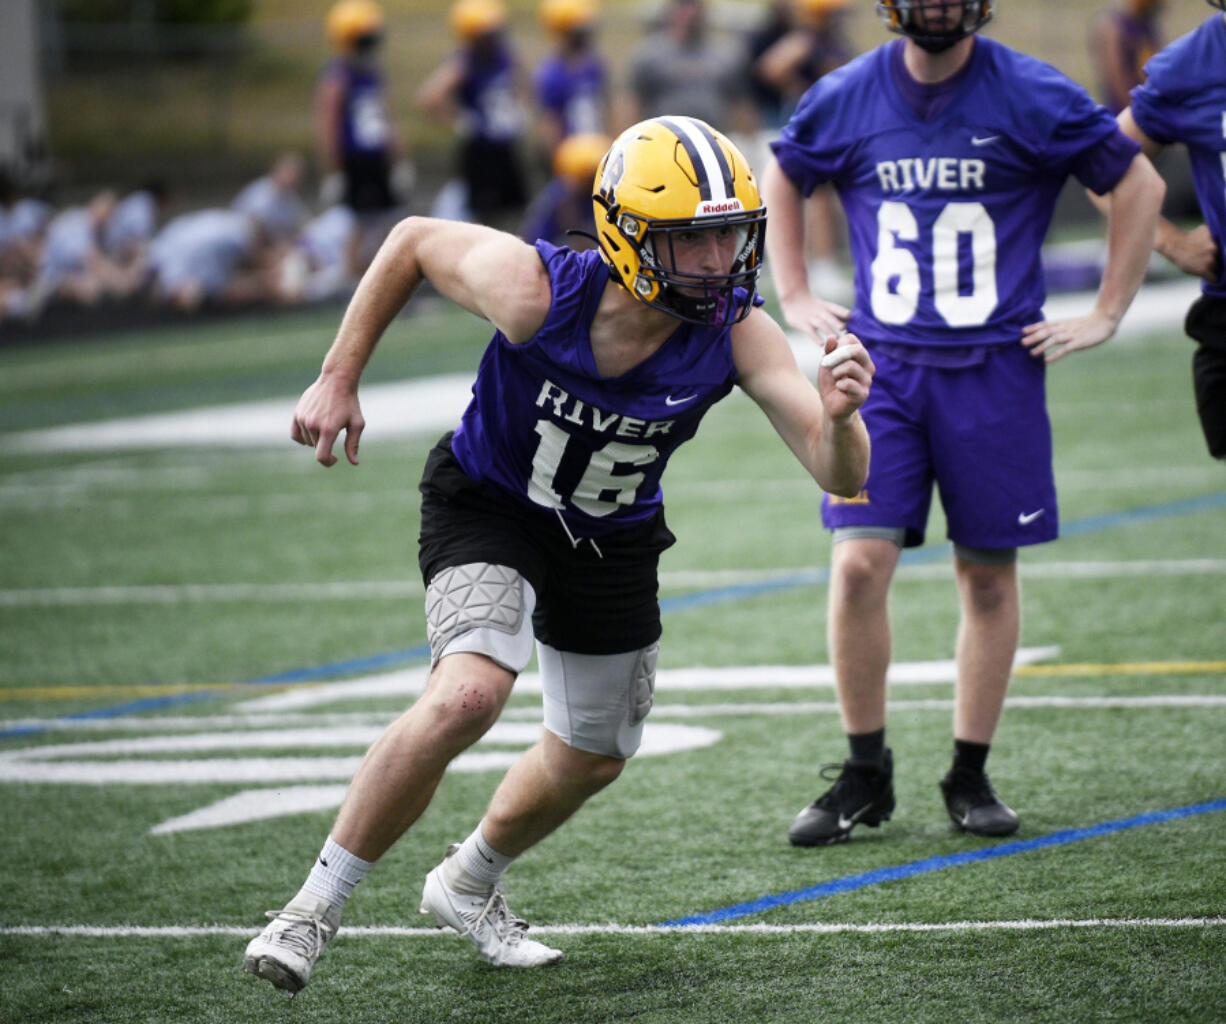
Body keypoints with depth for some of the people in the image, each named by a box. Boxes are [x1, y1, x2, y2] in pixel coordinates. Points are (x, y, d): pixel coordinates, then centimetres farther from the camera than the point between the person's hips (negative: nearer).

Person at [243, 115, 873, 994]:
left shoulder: (736, 335, -27)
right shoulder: (536, 292, -33)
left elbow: (841, 476, -30)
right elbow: (414, 240, -14)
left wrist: (840, 418, -53)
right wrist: (339, 380, -12)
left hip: (612, 543, 4)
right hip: (489, 505, -4)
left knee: (593, 758, 19)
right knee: (468, 695, -30)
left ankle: (469, 885, 50)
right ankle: (316, 908, -16)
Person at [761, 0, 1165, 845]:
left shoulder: (1031, 97, -5)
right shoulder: (847, 99, 2)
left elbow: (1140, 184, 4)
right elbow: (783, 182, 22)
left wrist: (1105, 315, 2)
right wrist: (794, 298, 14)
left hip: (995, 367, -1)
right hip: (881, 363, 1)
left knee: (989, 574, 5)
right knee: (859, 564, -10)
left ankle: (971, 776, 18)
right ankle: (865, 775, 5)